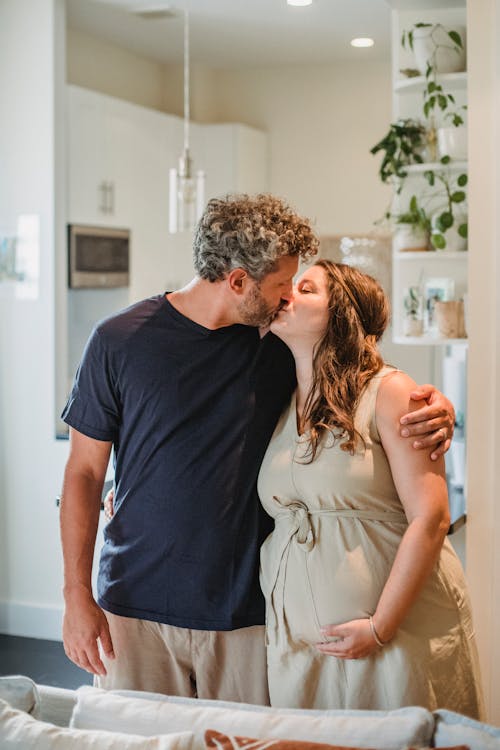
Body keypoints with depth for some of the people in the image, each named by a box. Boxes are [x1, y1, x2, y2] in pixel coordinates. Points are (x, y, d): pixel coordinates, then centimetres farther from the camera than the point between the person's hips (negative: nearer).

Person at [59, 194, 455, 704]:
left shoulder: (279, 344, 0)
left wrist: (433, 408, -10)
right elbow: (84, 473, -1)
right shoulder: (120, 341, -5)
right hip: (136, 603, -1)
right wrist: (77, 595, -6)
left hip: (245, 614, 1)